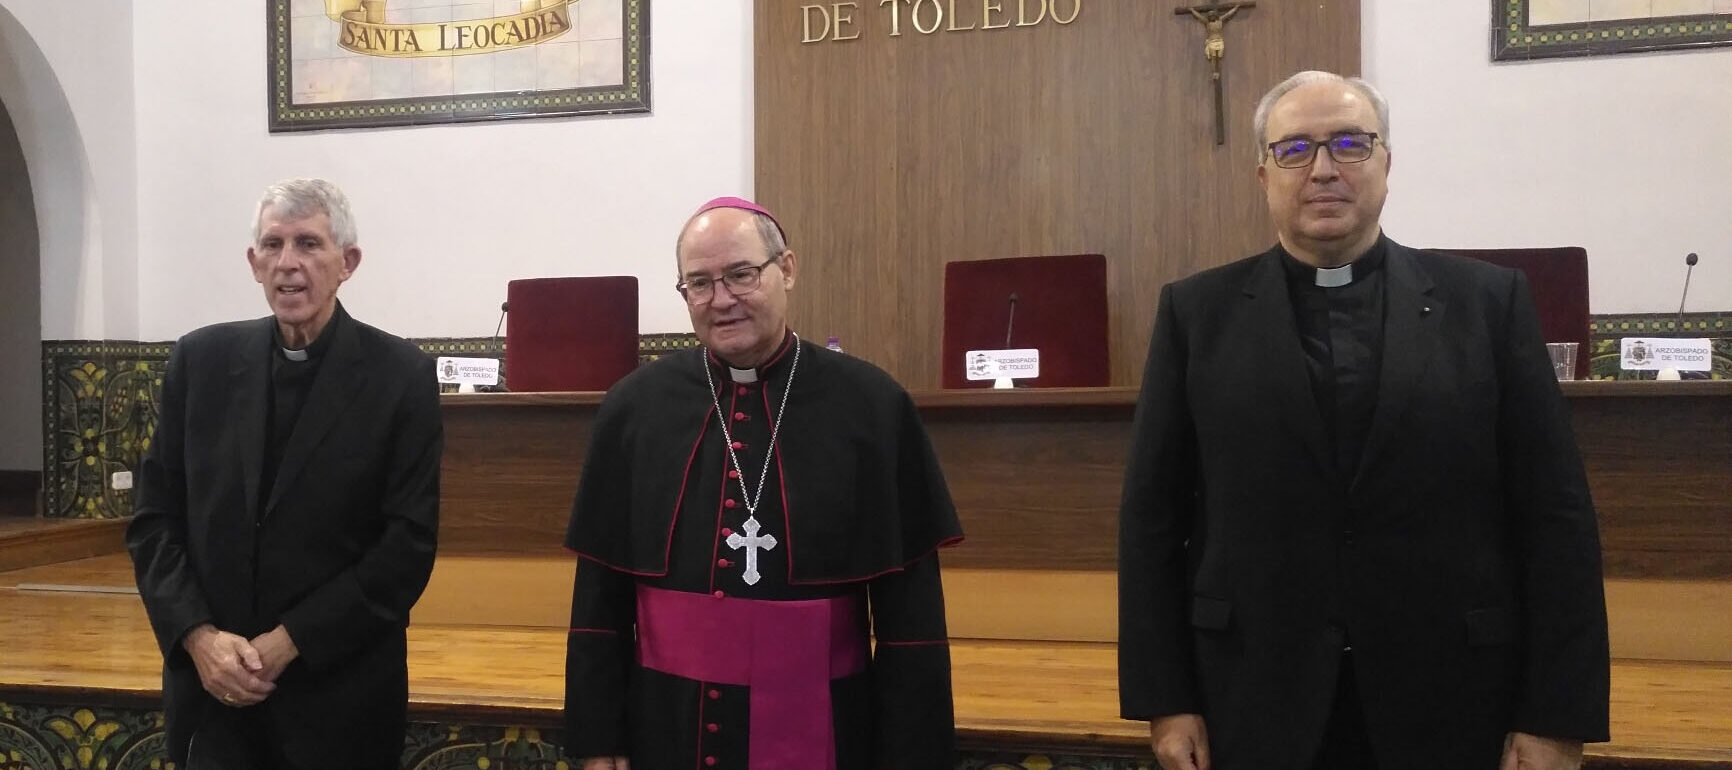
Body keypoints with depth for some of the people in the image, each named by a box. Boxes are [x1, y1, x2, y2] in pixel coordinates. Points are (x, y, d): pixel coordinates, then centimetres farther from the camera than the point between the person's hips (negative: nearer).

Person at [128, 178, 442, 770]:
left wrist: (289, 642, -13)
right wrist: (199, 636, -9)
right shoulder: (201, 360, 2)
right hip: (211, 682, 3)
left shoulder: (400, 375, -8)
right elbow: (154, 518, 4)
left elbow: (410, 543, -11)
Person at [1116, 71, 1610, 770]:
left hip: (1451, 706, 1)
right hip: (1256, 709, 0)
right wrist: (1164, 700, -3)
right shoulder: (1198, 312, 1)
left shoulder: (1487, 301, 1)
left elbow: (1556, 513, 0)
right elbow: (1153, 514, 0)